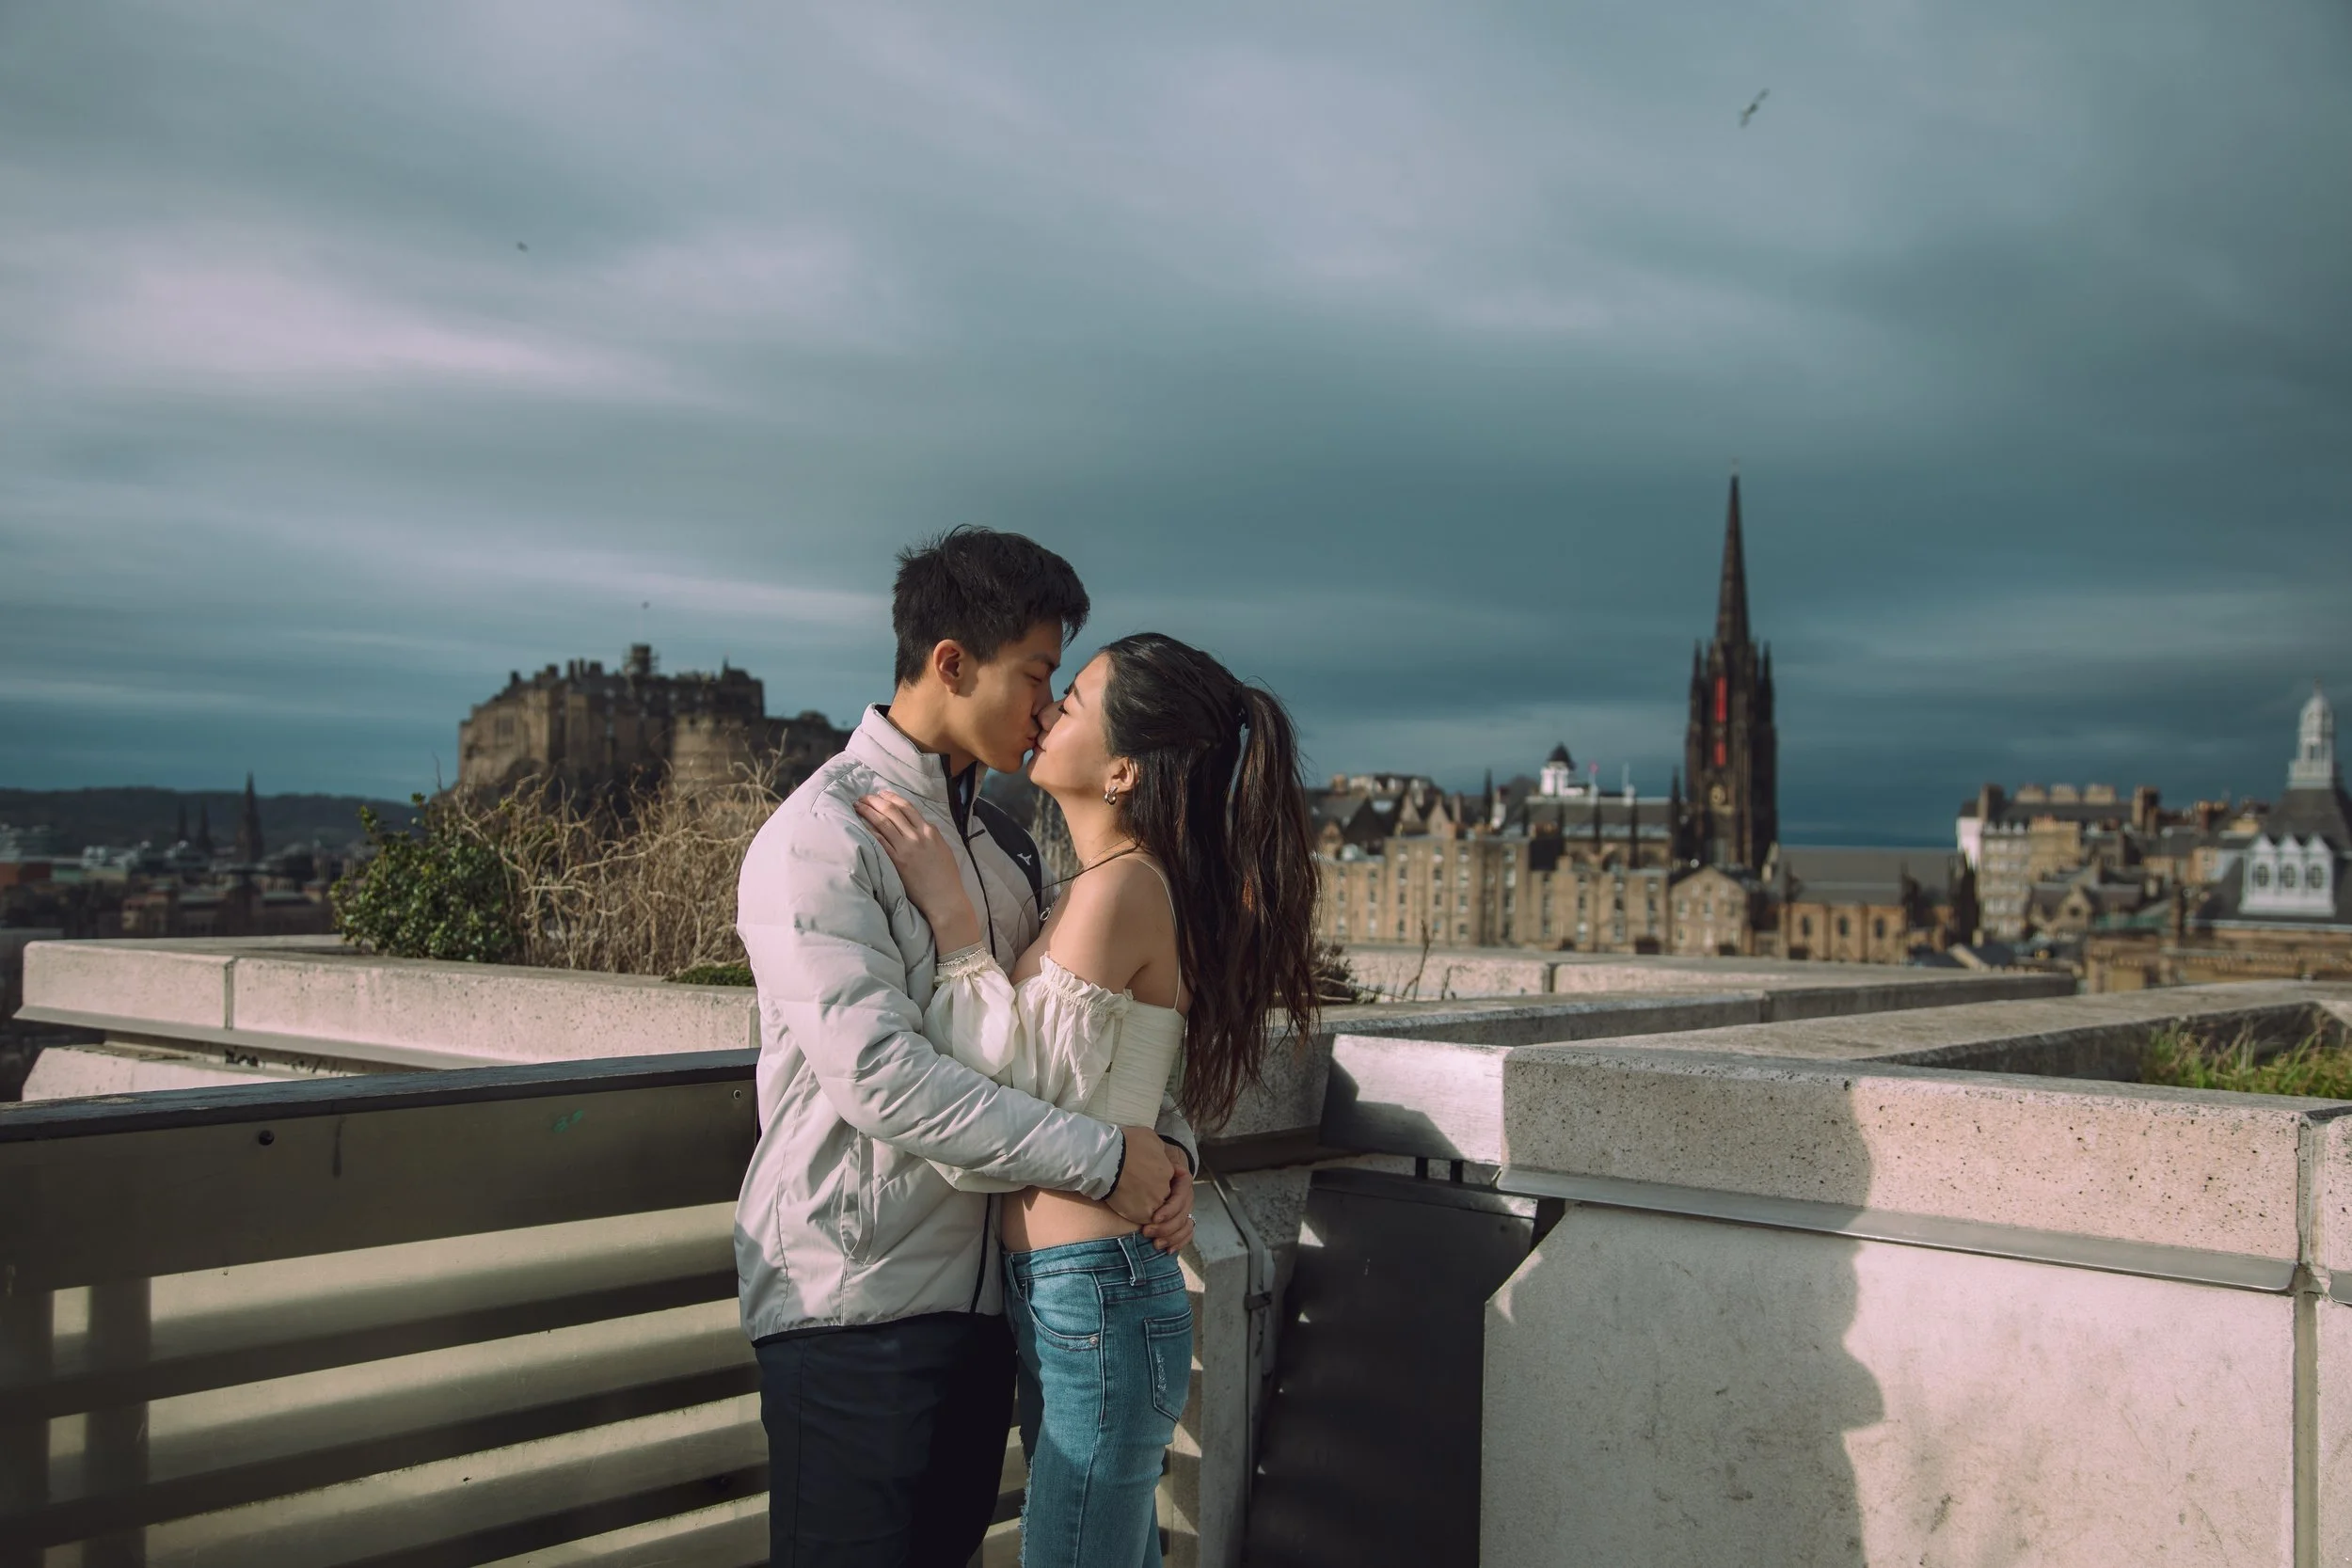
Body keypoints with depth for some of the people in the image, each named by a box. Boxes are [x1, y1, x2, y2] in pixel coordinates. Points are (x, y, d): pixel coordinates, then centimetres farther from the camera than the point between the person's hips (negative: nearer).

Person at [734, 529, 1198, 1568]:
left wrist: (1165, 1141, -5)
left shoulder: (1007, 846, 15)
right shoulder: (819, 839, -13)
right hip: (854, 1305, -8)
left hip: (980, 1288, 8)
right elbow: (877, 1074, -23)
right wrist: (1102, 1158, -20)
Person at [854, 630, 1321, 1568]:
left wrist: (948, 911, -17)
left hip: (1092, 1299, -10)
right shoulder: (1114, 883, 12)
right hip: (1075, 1296, 10)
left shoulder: (1122, 889, -18)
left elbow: (1006, 1094, -18)